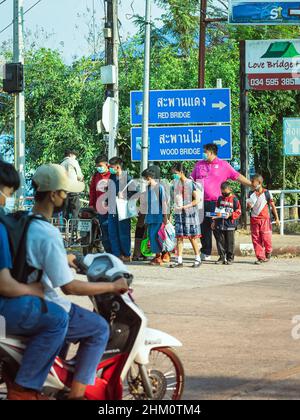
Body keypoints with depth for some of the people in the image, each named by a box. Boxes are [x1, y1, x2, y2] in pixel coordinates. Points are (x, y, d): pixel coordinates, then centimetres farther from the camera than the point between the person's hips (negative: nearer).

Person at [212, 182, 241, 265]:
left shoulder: (234, 199, -3)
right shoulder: (220, 199, 11)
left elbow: (238, 212, -2)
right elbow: (216, 210, 18)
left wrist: (230, 215, -17)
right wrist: (214, 221, 13)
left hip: (230, 225, -4)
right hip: (220, 225, 4)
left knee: (230, 242, 1)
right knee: (220, 241, 6)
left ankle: (230, 258, 10)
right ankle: (222, 257, 14)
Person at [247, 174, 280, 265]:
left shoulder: (267, 193, -4)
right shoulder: (251, 194, 6)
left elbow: (272, 206, 1)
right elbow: (248, 207, 12)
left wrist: (276, 218, -1)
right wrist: (249, 206, -12)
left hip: (265, 219, -3)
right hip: (254, 219, 3)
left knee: (266, 238, -4)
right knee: (256, 239, 1)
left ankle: (268, 253, 22)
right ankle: (260, 257, 6)